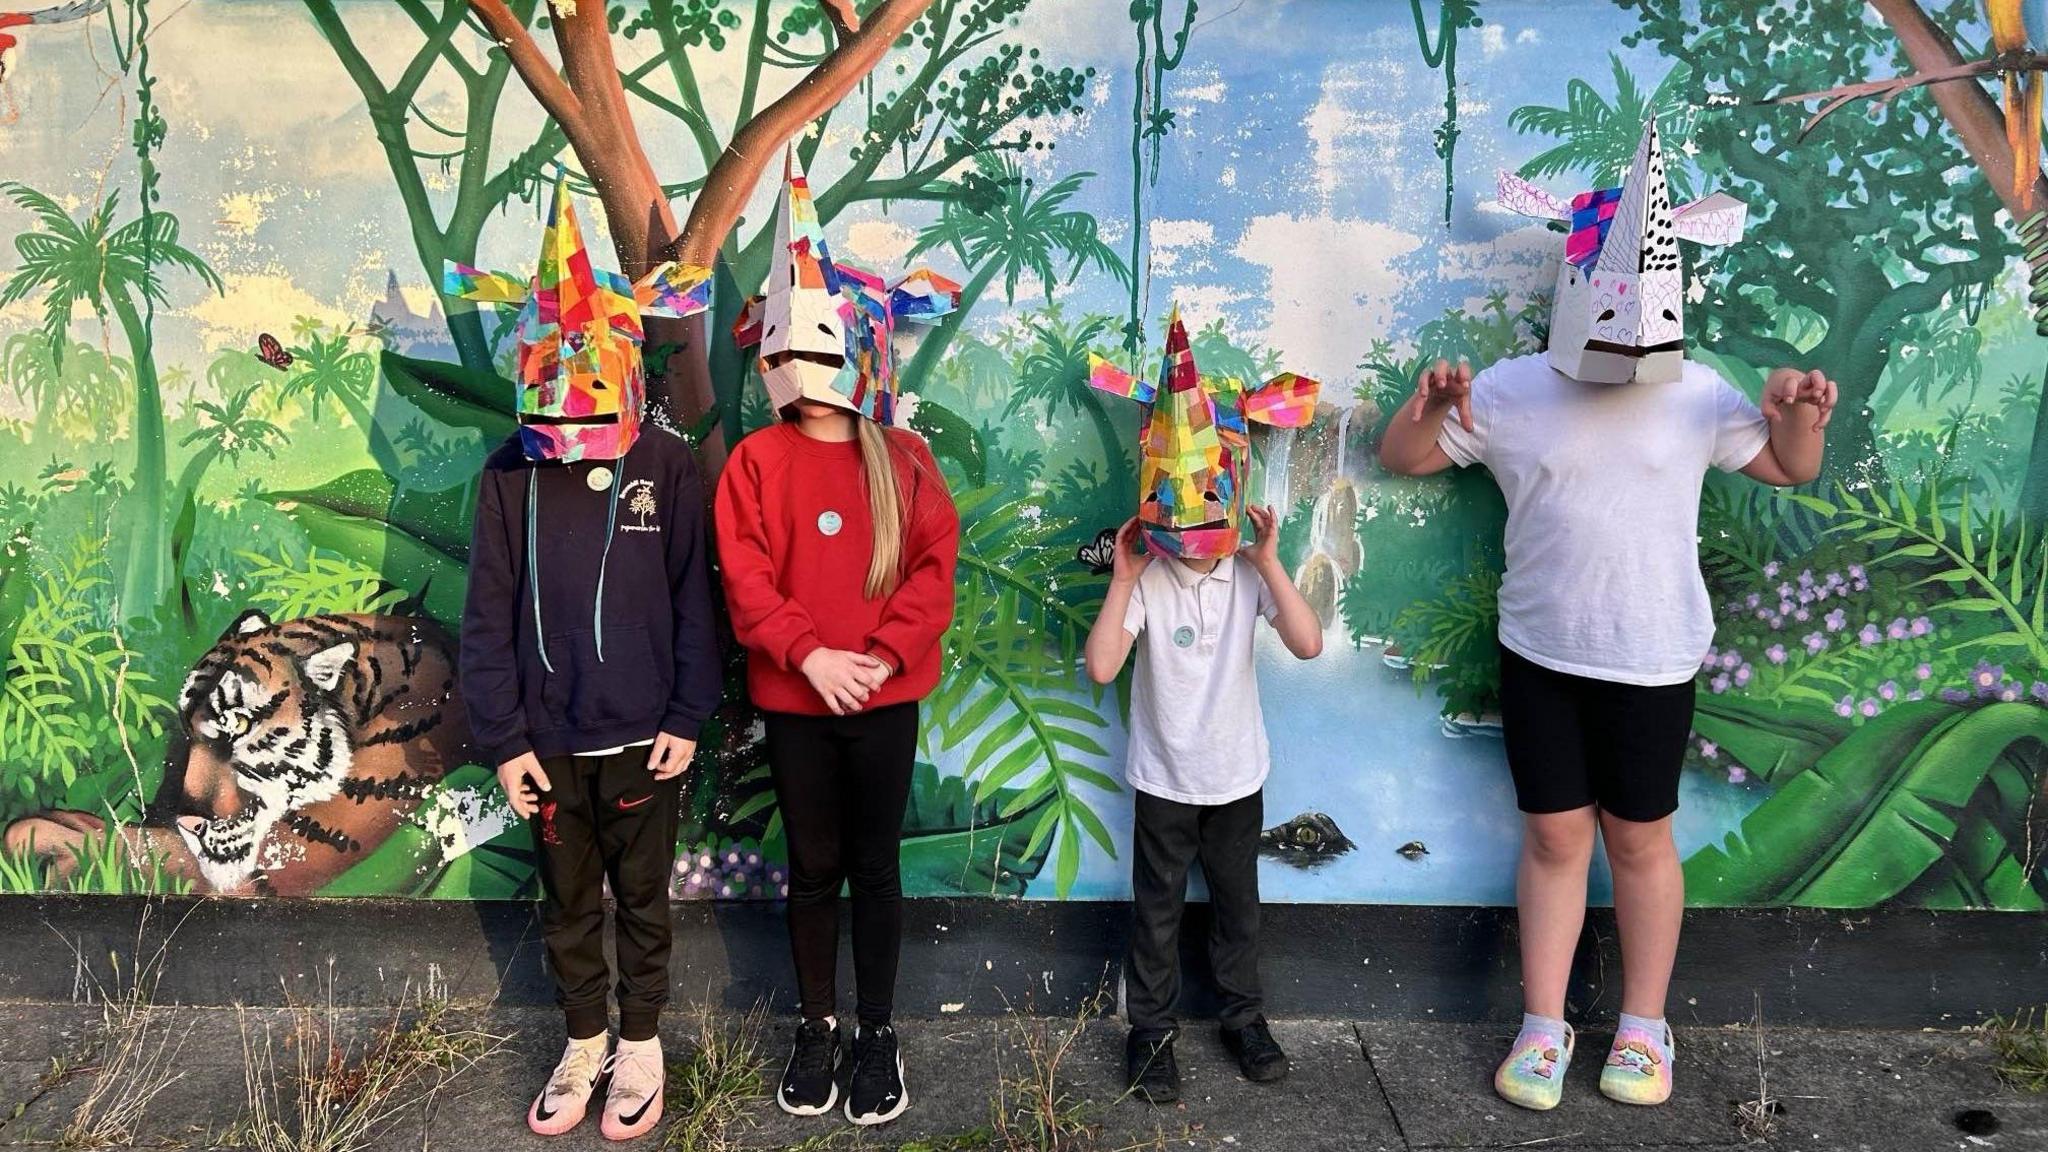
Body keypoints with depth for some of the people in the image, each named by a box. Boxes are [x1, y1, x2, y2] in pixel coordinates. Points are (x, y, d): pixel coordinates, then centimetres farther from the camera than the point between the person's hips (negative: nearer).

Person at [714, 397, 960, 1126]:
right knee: (813, 868, 10)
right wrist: (807, 653, -17)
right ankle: (817, 1023, 27)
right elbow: (744, 573, -6)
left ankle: (876, 1029, 23)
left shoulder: (904, 458, 4)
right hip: (793, 699, 0)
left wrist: (885, 655, -14)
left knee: (875, 867, 8)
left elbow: (935, 563, -3)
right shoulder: (756, 458, 2)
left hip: (886, 699, 0)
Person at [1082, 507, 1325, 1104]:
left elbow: (1308, 645, -22)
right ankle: (1151, 1029, 26)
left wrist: (1269, 564, -24)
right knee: (1157, 910, 10)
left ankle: (1243, 1016, 36)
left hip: (1238, 776, 2)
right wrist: (1122, 580, -27)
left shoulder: (1249, 573, -10)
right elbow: (1101, 667, -26)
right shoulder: (1146, 580, -16)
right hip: (1164, 779, -2)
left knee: (1238, 902, 17)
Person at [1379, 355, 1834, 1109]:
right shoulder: (1509, 390, -4)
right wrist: (1428, 406, -21)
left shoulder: (1696, 392, -3)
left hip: (1653, 663, 0)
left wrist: (1799, 411, -14)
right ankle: (1544, 1027, 20)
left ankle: (1644, 1027, 26)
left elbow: (1791, 468, 8)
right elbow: (1401, 458, 0)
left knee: (1639, 840, 9)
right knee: (1554, 837, 7)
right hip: (1539, 656, 1)